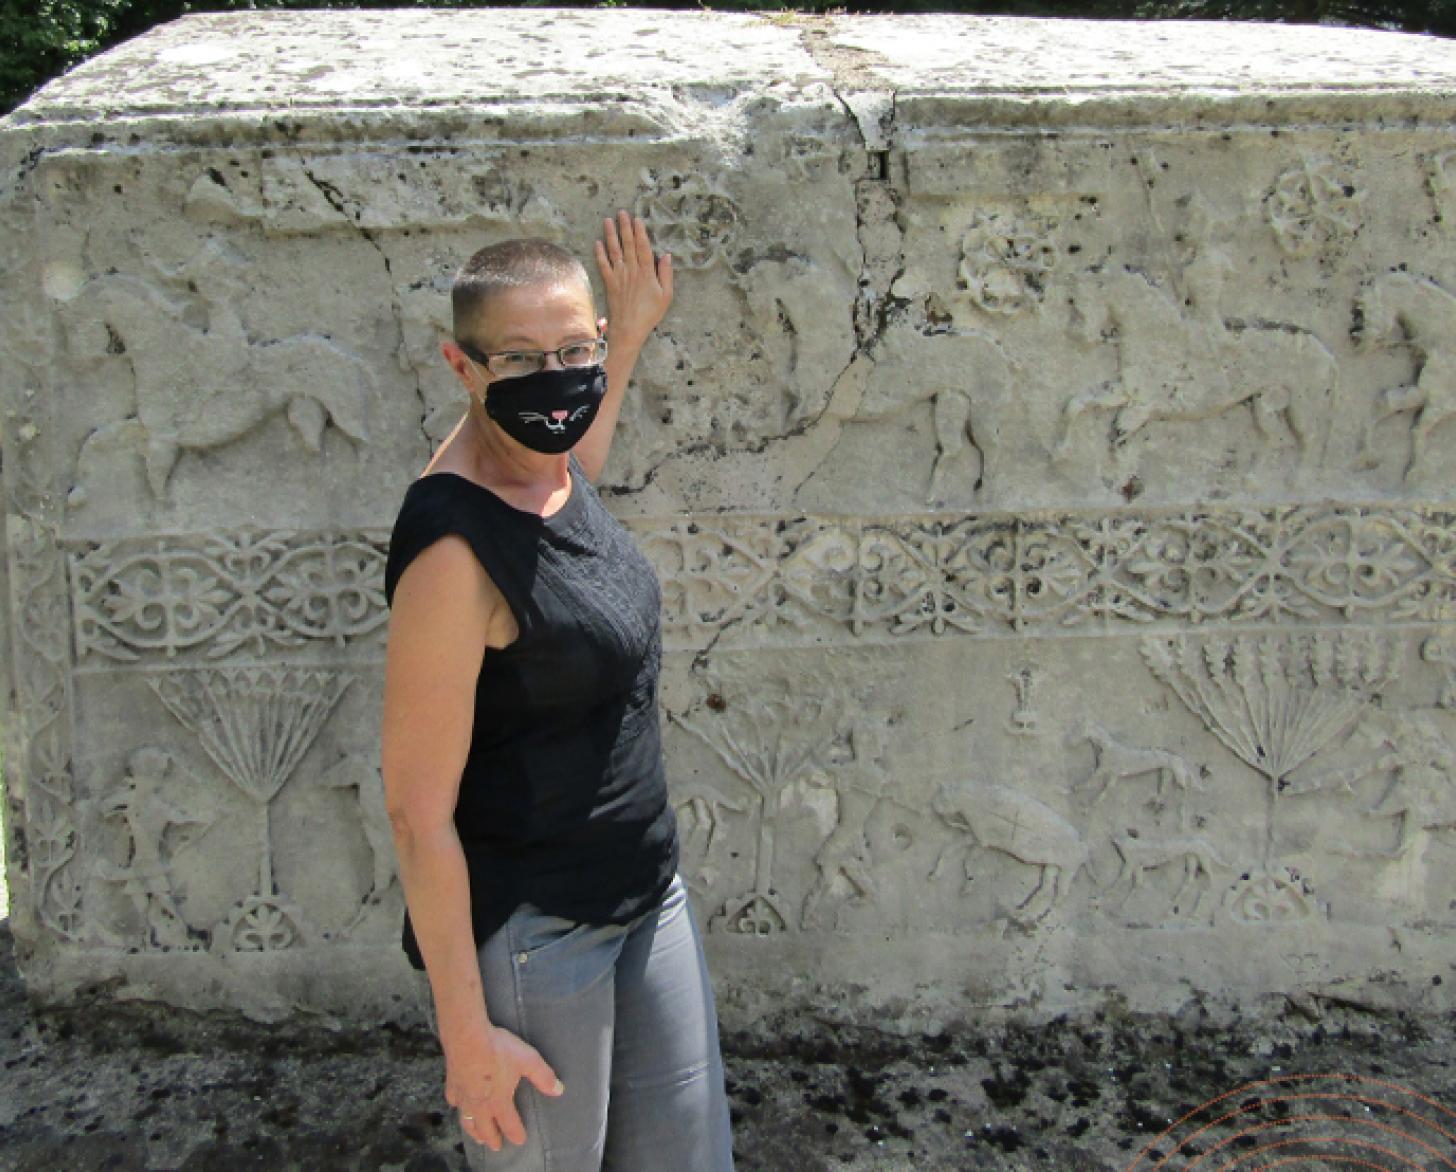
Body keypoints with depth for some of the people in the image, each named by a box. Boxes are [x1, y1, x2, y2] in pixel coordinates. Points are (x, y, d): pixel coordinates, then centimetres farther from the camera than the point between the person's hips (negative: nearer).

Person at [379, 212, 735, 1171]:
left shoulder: (553, 472, 0)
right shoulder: (454, 546, -24)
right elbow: (418, 811, -21)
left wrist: (635, 325, 36)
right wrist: (466, 1029, -17)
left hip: (648, 899, 8)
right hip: (524, 940, -8)